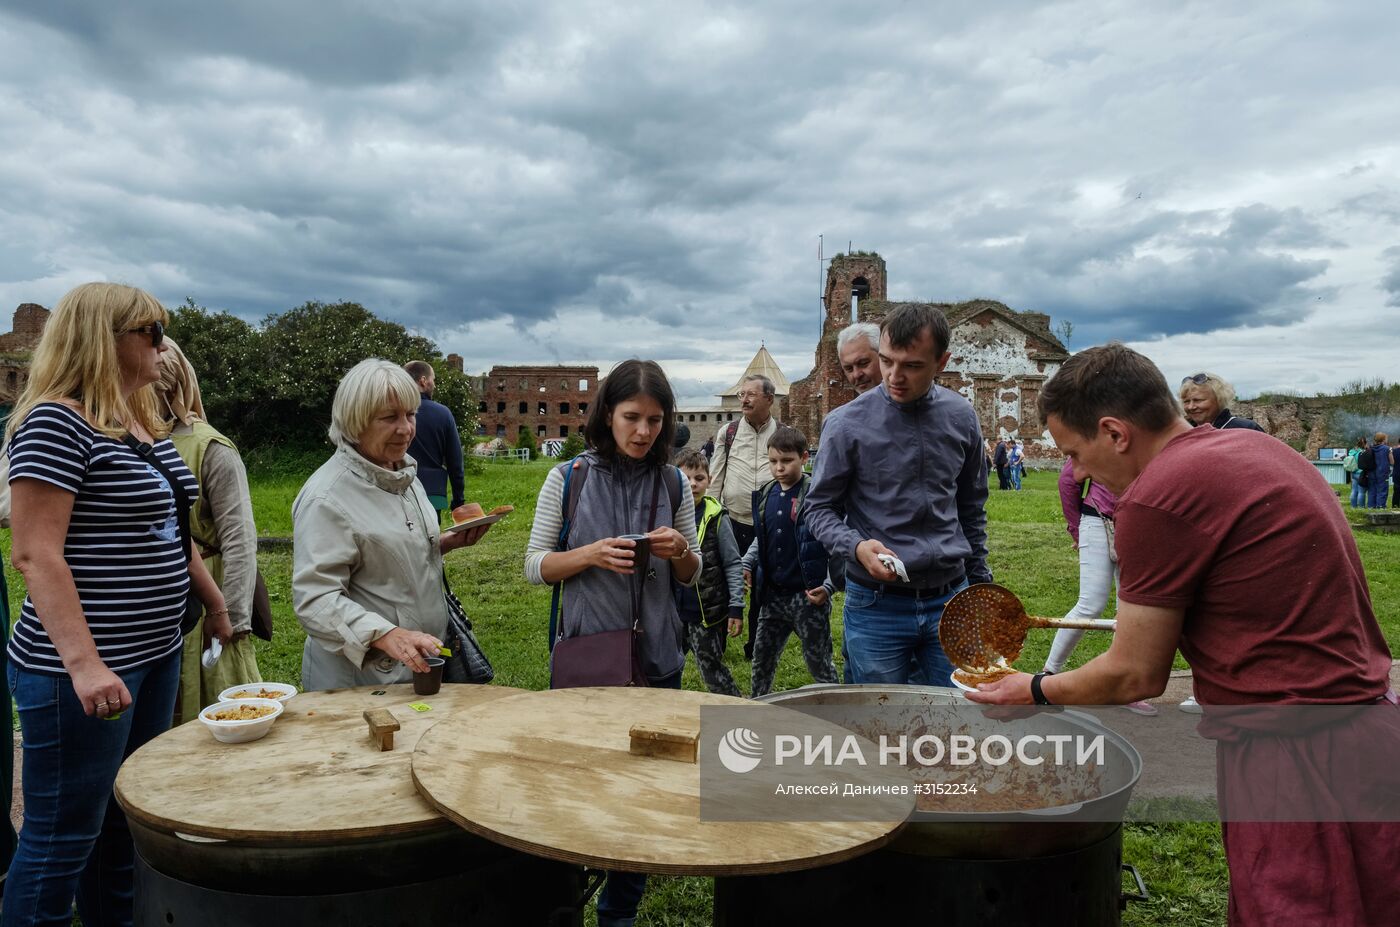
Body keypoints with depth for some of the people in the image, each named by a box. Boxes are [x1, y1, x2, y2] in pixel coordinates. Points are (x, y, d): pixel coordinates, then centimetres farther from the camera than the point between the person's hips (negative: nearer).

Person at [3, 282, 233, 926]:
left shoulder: (145, 425, 11)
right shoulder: (56, 422, -15)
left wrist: (216, 604, 23)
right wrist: (84, 664, -26)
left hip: (156, 656, 9)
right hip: (83, 671, -9)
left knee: (127, 824, 19)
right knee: (63, 838, 4)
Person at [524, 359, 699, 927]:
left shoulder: (672, 482, 2)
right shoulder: (568, 479, -5)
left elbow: (690, 576, 9)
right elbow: (535, 567, -2)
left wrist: (679, 550, -13)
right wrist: (591, 554, -19)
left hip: (656, 657, 2)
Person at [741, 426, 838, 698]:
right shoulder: (765, 495, 7)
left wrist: (828, 585, -18)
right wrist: (747, 564, 5)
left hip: (808, 596, -6)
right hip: (773, 595, 6)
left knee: (819, 663, 7)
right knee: (762, 660, 17)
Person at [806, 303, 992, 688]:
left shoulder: (961, 418, 2)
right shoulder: (846, 424, -10)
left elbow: (971, 507, 13)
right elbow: (820, 508, -2)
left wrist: (980, 579, 16)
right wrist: (857, 546, -21)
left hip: (950, 601, 3)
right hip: (877, 605, -3)